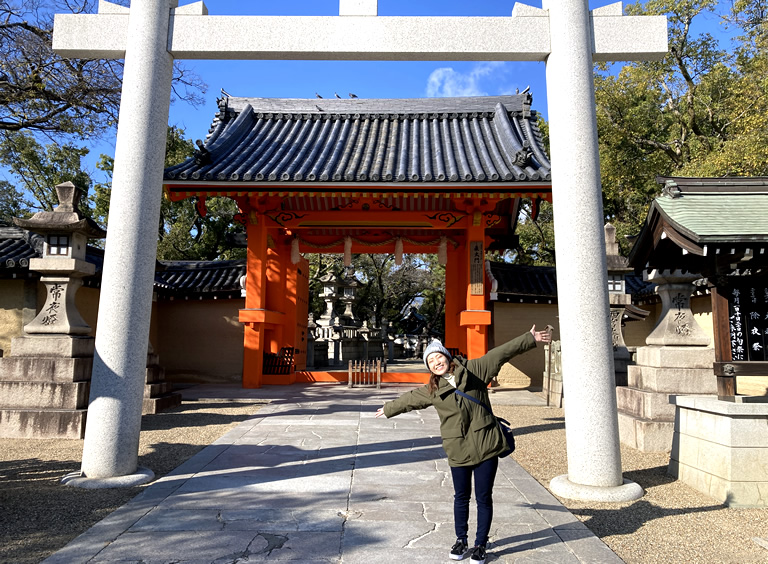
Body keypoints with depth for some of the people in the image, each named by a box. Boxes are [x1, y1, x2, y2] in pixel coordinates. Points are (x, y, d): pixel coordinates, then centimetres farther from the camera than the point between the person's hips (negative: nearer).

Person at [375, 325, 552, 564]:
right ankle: (461, 541, 33)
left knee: (484, 498, 7)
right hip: (458, 450, 2)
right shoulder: (431, 390, 5)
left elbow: (501, 353, 2)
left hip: (485, 446, -1)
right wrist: (388, 410, 36)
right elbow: (409, 399, 22)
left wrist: (531, 338, 3)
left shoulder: (474, 370, 0)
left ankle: (480, 545, 24)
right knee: (461, 497, 13)